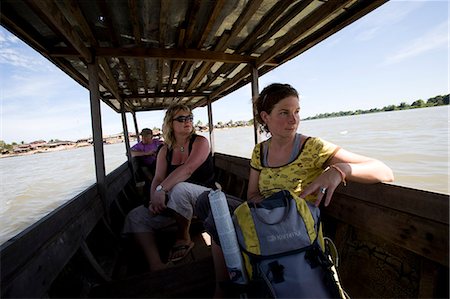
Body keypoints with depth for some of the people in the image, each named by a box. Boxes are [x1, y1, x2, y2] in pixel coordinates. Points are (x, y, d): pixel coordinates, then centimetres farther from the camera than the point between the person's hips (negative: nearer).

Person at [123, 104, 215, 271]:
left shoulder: (200, 142, -9)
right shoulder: (165, 150, 7)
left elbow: (188, 169, -26)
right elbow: (158, 178, -2)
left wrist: (162, 189, -33)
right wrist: (154, 199, -22)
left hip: (204, 196, -5)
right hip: (173, 203, 6)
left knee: (179, 188, -37)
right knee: (135, 217, -6)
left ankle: (184, 238, -12)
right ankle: (156, 266, -8)